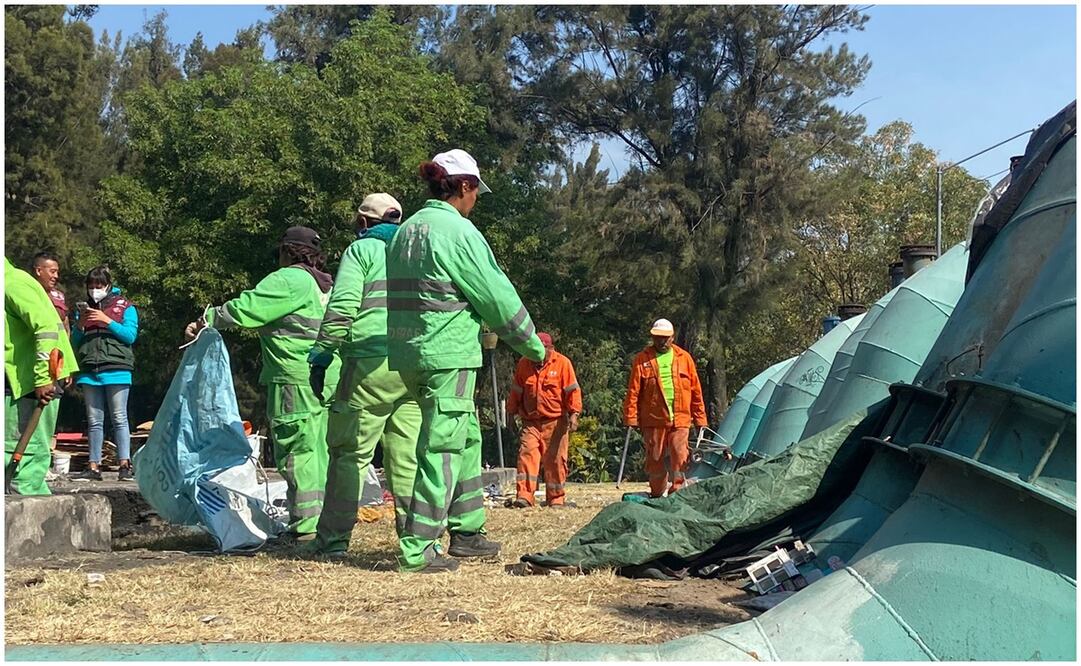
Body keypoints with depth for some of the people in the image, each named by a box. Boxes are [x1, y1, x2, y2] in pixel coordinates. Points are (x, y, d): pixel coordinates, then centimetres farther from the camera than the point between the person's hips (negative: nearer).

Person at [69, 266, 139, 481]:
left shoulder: (125, 306, 6)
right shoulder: (84, 308, 18)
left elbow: (130, 335, -5)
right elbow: (74, 342, 17)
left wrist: (107, 321, -12)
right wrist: (79, 324, -2)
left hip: (116, 370, -4)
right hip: (89, 372, 4)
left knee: (119, 419, -6)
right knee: (94, 421, 5)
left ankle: (124, 465, -8)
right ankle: (94, 466, 7)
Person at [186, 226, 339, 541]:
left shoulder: (287, 280, -7)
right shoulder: (328, 285, 19)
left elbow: (244, 309, -11)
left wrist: (205, 320, 0)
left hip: (297, 381, -9)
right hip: (328, 381, 9)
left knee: (297, 450, -7)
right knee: (320, 450, 11)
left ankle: (306, 524, -8)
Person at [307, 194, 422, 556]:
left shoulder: (362, 249, 4)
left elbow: (342, 307, -8)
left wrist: (320, 357, -6)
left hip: (372, 363, -5)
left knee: (350, 453, 1)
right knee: (408, 455, 8)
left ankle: (333, 539, 3)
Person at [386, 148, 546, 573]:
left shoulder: (406, 230, 12)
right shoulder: (458, 231, -13)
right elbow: (497, 297, -10)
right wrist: (534, 346, 2)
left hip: (408, 354, 9)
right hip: (448, 355, -9)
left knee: (466, 439, 19)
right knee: (442, 449, -4)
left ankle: (467, 532, 27)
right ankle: (418, 551, -3)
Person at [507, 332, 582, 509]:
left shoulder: (562, 363, -4)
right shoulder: (523, 364, 6)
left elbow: (572, 390, -6)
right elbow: (516, 391, 16)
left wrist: (574, 413, -15)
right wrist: (512, 412, 20)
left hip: (555, 422, -2)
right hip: (531, 422, 2)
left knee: (555, 460, 3)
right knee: (527, 455, -11)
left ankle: (556, 499, 14)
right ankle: (524, 497, -13)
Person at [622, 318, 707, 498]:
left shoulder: (684, 358, 9)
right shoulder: (642, 359, 5)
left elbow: (696, 390, 11)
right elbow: (633, 391, 1)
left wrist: (700, 418, 8)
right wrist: (631, 417, -6)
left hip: (680, 419, 0)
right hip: (653, 419, 0)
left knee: (679, 456, -9)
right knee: (655, 459, 6)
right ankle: (656, 495, 19)